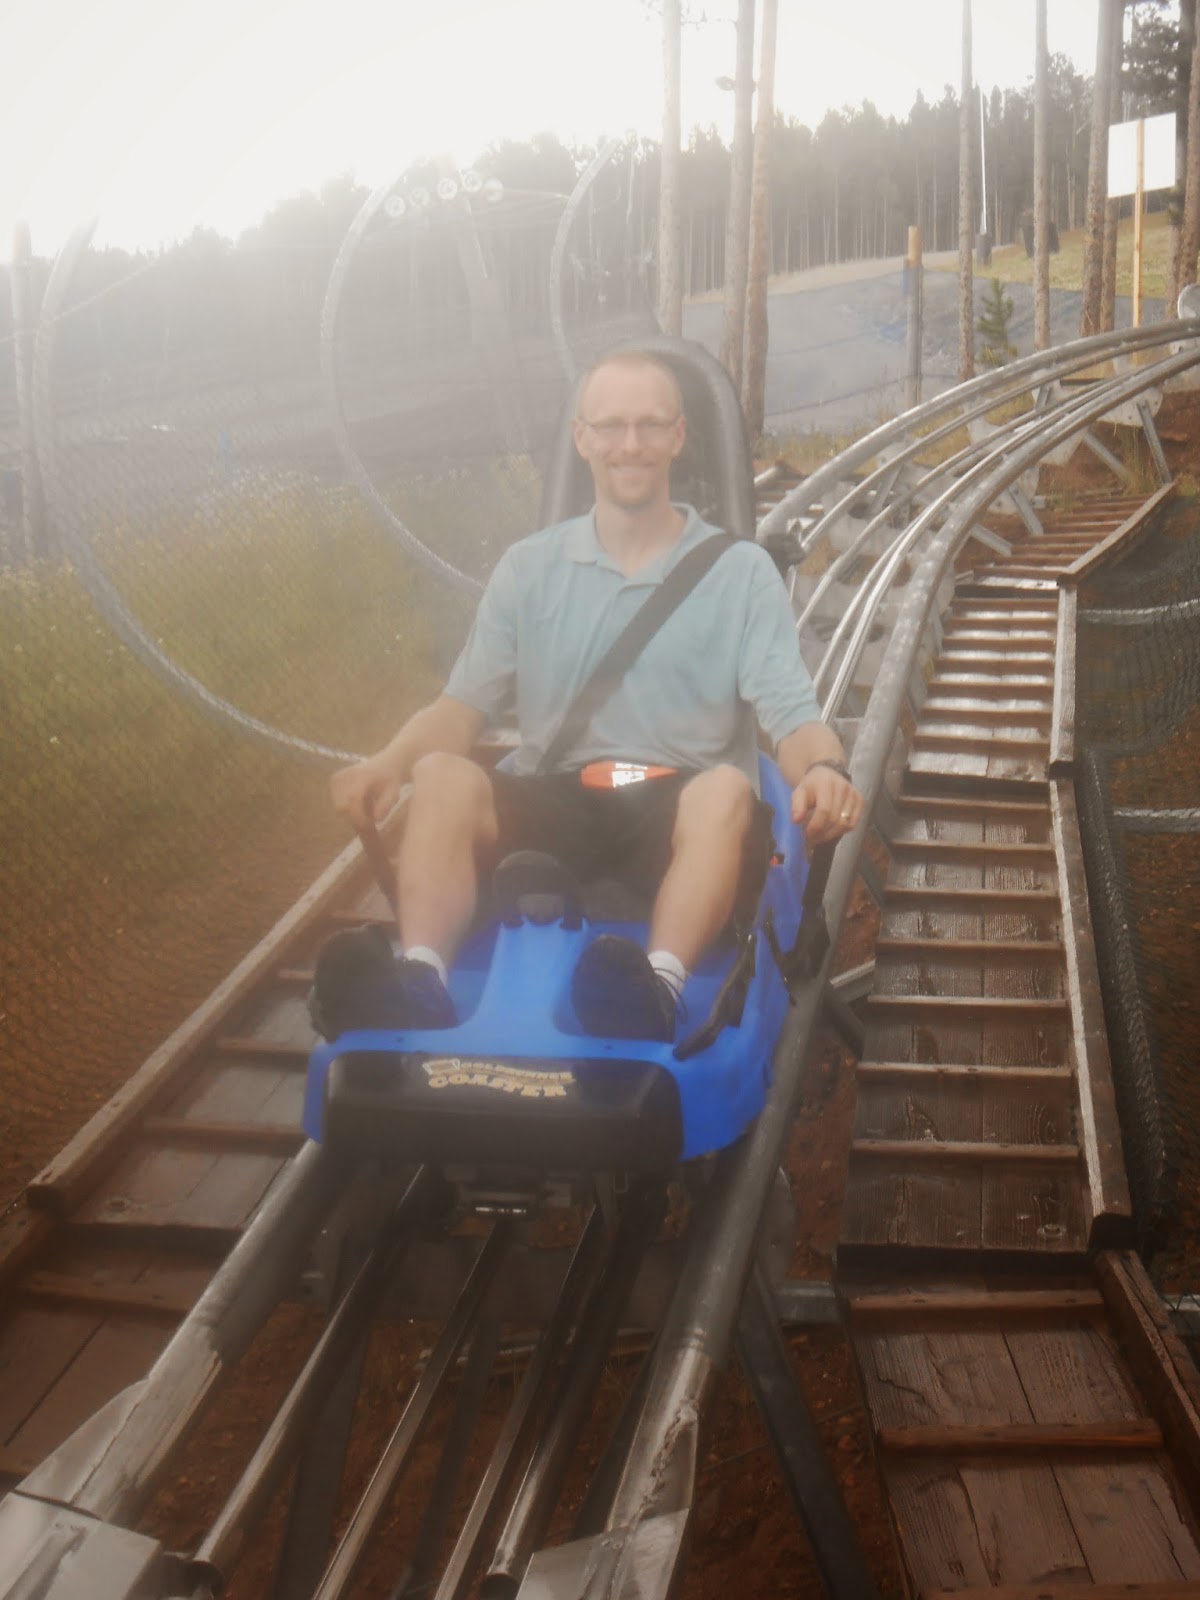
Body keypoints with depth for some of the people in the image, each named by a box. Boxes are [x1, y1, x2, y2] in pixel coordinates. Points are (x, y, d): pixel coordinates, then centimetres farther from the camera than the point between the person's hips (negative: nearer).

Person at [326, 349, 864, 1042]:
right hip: (552, 804, 2)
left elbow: (791, 712, -2)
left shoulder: (742, 572, 9)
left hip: (679, 808, -1)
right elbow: (466, 703, 7)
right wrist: (390, 763, -15)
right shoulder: (529, 568, 15)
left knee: (726, 791, -36)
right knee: (441, 775, -28)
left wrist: (823, 769, -27)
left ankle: (656, 989, -58)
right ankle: (419, 984, -48)